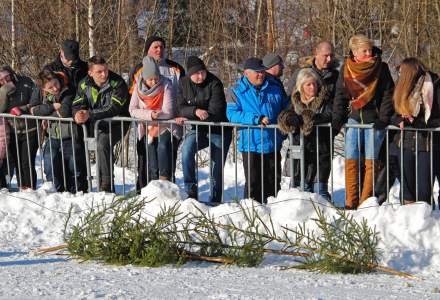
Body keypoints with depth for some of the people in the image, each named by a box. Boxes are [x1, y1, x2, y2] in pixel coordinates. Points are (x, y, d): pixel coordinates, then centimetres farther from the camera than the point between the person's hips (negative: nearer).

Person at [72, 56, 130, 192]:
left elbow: (113, 109, -24)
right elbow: (76, 105, 1)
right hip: (95, 125, 6)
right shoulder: (84, 84, 3)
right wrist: (77, 115, -25)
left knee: (103, 143, -30)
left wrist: (90, 114, -32)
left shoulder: (118, 83, -14)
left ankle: (106, 186, -25)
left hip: (116, 124, -6)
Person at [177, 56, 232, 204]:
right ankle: (191, 190, -20)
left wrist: (188, 117, -17)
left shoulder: (214, 83, -13)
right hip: (198, 130, 3)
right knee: (187, 149, -28)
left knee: (217, 169, 0)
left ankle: (214, 201, 14)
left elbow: (216, 110, -20)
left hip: (219, 131, -3)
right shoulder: (183, 84, 1)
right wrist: (195, 111, -28)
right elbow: (181, 108, -5)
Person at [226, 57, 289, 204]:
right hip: (251, 144, -4)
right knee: (253, 182, 0)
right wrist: (257, 119, -21)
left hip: (273, 143, 4)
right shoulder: (236, 91, -2)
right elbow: (232, 114, -14)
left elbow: (286, 108, 23)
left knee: (273, 181, 12)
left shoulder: (274, 89, 10)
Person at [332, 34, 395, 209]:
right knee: (351, 161, -3)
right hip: (354, 119, 2)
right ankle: (351, 202, 1)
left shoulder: (381, 68, -5)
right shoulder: (346, 68, 1)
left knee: (371, 161, -4)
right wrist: (337, 119, -1)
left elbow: (388, 94, -5)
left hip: (374, 120, -2)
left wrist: (383, 118, -13)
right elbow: (340, 95, 7)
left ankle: (366, 202, 1)